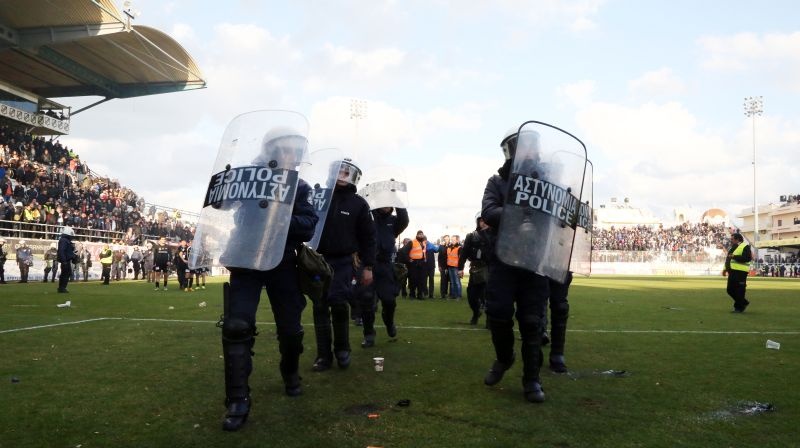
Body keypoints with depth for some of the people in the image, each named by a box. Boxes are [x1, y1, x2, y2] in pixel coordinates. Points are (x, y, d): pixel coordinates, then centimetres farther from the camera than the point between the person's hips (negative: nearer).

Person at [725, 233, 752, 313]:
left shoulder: (745, 247, -8)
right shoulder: (733, 247, 21)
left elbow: (747, 258, -21)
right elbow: (728, 259, 26)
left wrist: (734, 256, -21)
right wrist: (725, 268, 17)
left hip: (740, 272, -9)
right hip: (732, 272, 10)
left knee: (739, 291, -6)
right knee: (730, 290, 11)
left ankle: (739, 307, 4)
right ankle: (744, 303, 27)